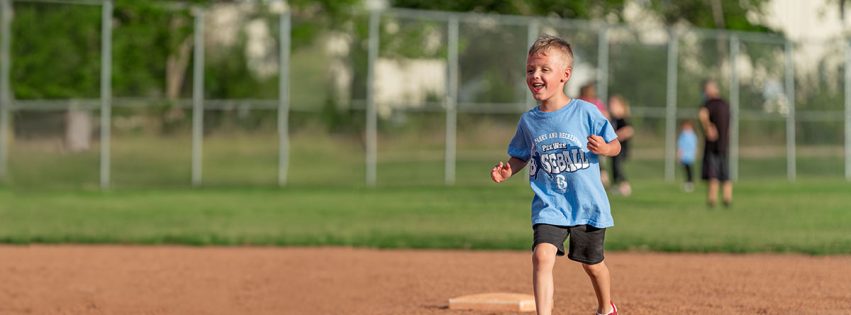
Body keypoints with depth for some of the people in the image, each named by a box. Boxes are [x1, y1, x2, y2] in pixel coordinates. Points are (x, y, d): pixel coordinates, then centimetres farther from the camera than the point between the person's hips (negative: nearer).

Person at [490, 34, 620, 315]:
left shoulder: (585, 112, -10)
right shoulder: (529, 121, 0)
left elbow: (615, 145, -3)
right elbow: (521, 156, 13)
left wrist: (603, 148, -25)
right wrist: (507, 171, -6)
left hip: (588, 204, -1)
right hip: (549, 205, 1)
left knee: (592, 263, 17)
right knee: (542, 255, -22)